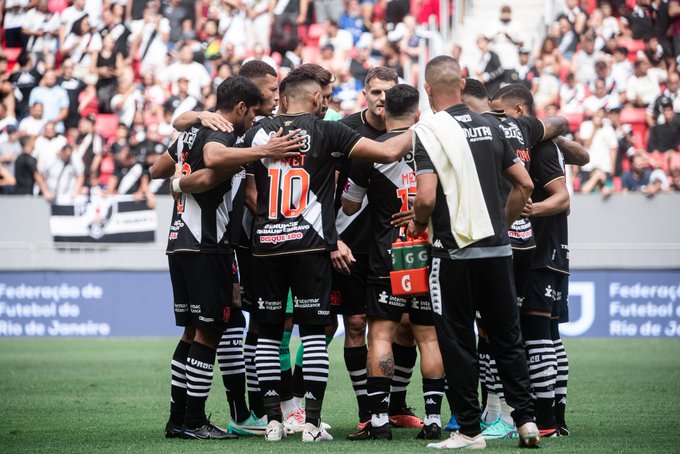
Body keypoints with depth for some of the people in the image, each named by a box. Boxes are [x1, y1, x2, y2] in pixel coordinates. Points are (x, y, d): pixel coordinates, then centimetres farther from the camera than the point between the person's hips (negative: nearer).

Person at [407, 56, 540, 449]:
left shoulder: (428, 132, -10)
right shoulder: (489, 127, 7)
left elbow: (427, 197, -19)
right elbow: (525, 184, 9)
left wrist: (418, 225, 1)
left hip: (455, 252, -5)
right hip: (498, 249, 5)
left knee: (458, 342, 3)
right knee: (508, 338, 12)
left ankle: (470, 429, 4)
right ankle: (526, 420, 9)